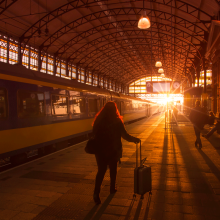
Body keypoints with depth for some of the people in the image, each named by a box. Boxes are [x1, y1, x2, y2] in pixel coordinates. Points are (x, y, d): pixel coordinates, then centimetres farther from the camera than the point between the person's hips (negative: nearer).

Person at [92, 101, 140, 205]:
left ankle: (96, 192, 10)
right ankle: (112, 188, 25)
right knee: (113, 169, 13)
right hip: (113, 150, -3)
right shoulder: (117, 121, -13)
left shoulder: (98, 121, -3)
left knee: (101, 171, 11)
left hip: (101, 150, 3)